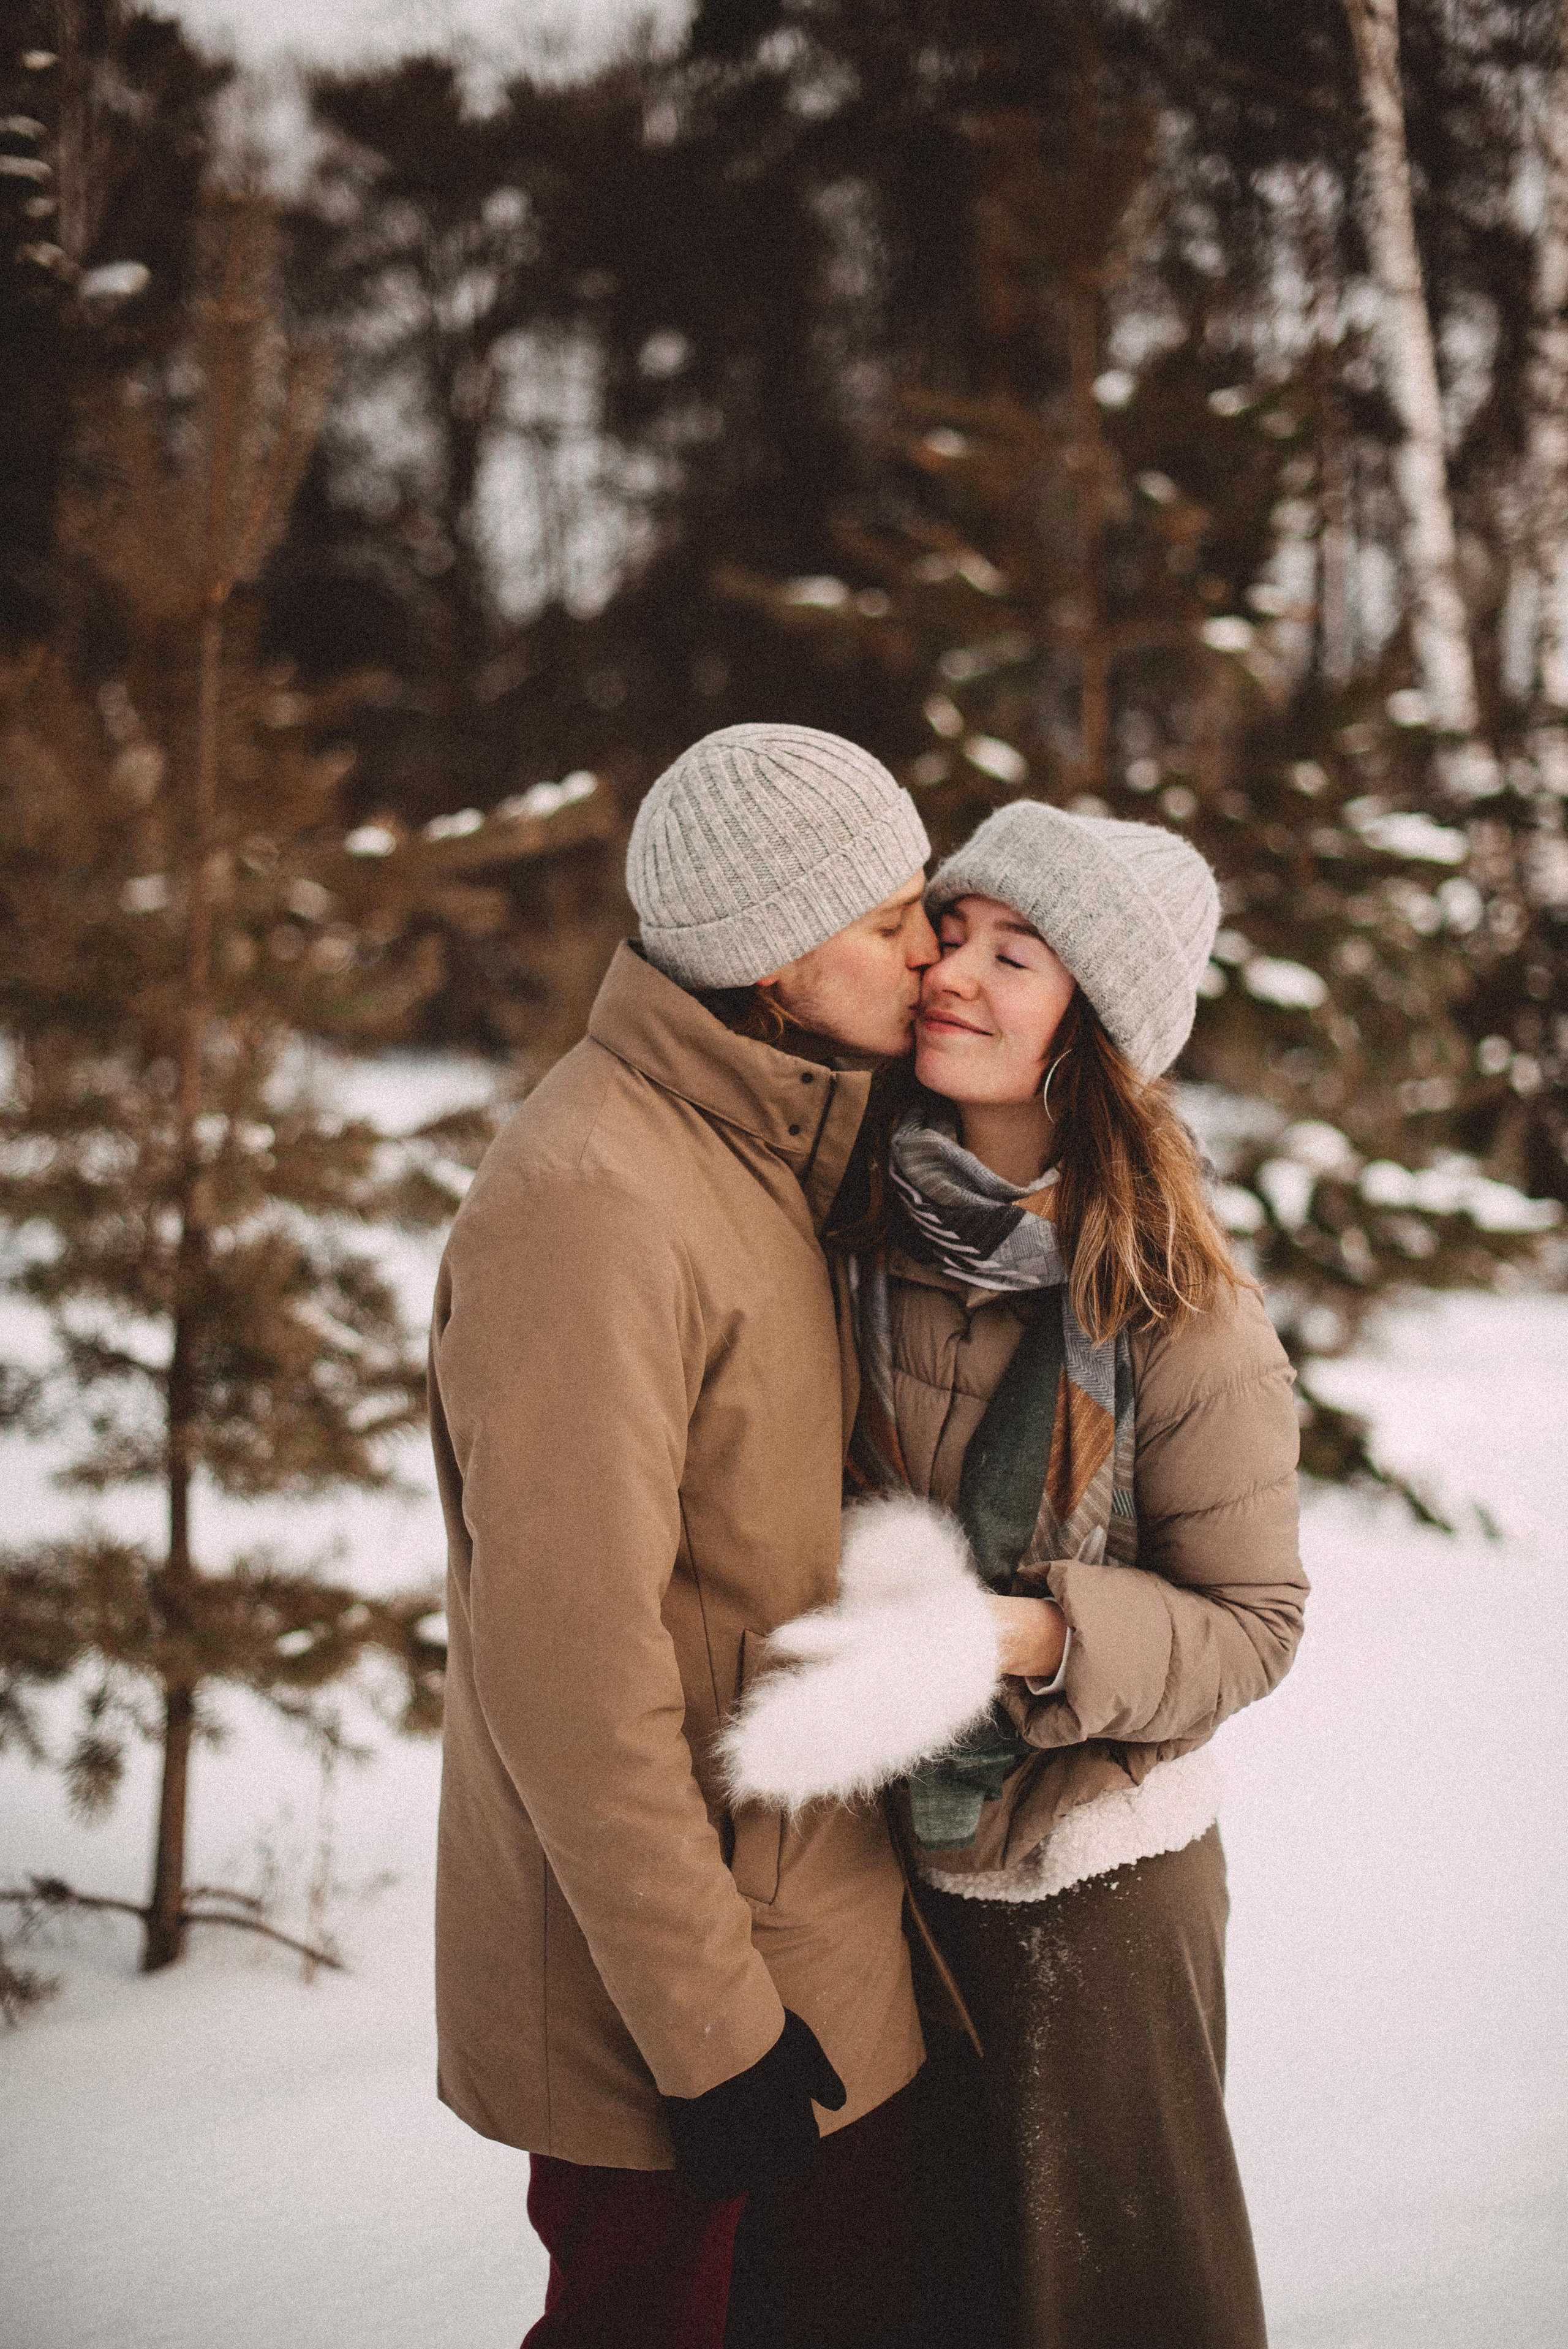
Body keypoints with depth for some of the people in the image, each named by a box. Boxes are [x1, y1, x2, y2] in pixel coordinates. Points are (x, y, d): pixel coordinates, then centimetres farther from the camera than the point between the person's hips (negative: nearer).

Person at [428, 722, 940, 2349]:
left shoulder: (763, 1153, 8)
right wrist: (710, 2023, -21)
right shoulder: (585, 1203, -24)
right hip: (653, 1957, -9)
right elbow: (571, 1663, -25)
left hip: (821, 1922, 9)